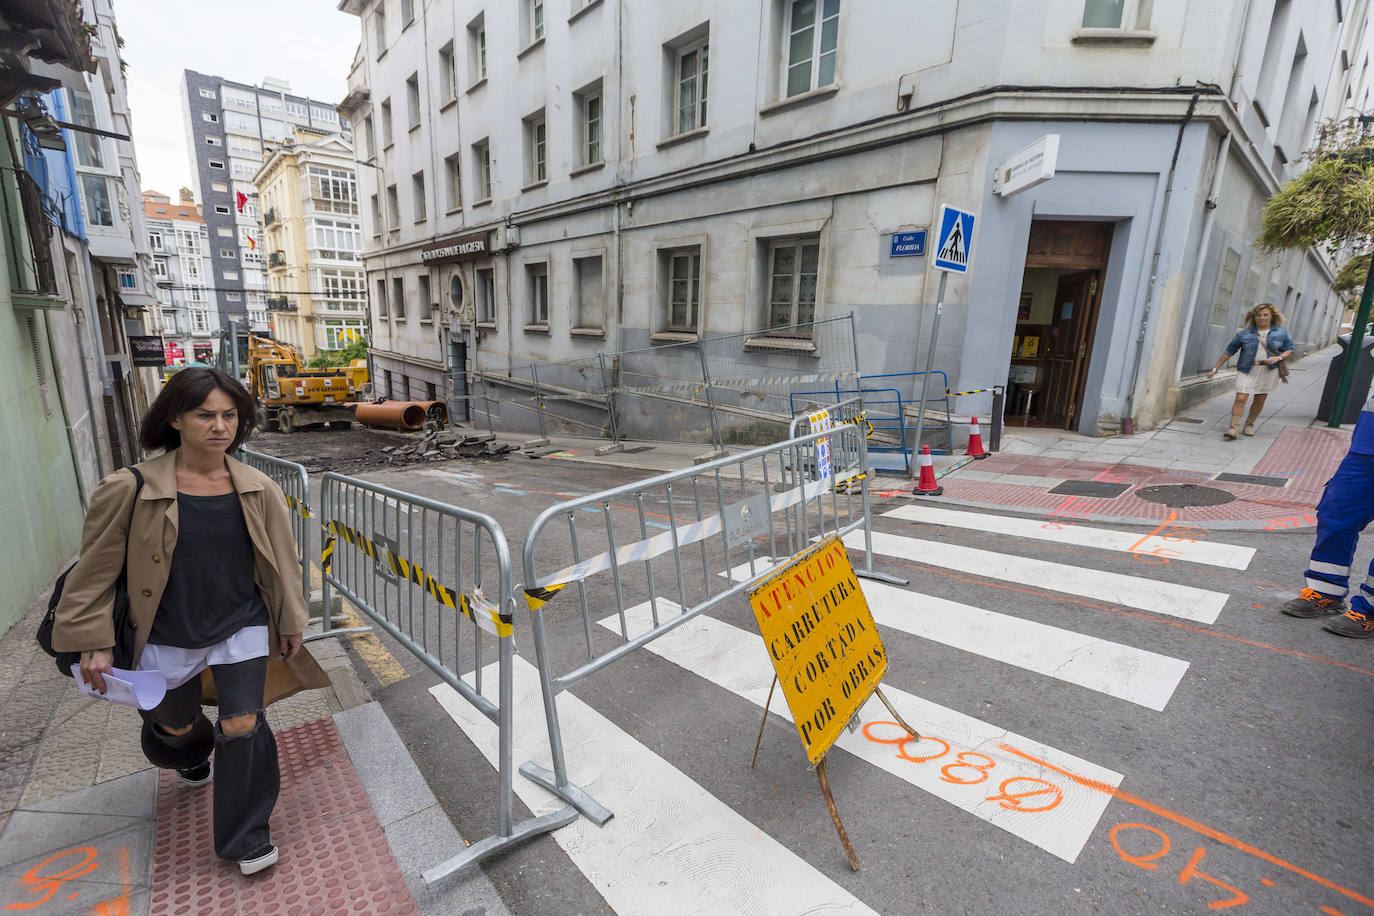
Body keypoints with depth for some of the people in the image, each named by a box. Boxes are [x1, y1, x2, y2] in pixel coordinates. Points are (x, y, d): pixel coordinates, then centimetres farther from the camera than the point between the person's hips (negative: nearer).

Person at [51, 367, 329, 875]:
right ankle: (192, 757, 63)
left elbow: (282, 561, 1)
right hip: (167, 638, 0)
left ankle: (246, 838, 20)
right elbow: (97, 568, -4)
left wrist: (290, 624, 5)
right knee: (175, 728, 23)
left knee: (242, 726, -3)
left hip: (242, 629, 0)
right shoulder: (131, 489, -14)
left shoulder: (259, 490, -8)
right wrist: (95, 642, -5)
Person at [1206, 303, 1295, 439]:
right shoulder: (1244, 333, 0)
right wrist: (1215, 368, 1)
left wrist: (1278, 358, -11)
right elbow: (1229, 351, 4)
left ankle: (1250, 423, 27)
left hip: (1268, 371, 2)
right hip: (1247, 370, -2)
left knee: (1260, 400, 8)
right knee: (1240, 398, -12)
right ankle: (1233, 428, -15)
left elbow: (1289, 349, 11)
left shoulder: (1281, 332, 5)